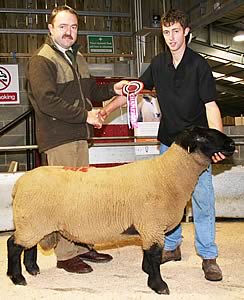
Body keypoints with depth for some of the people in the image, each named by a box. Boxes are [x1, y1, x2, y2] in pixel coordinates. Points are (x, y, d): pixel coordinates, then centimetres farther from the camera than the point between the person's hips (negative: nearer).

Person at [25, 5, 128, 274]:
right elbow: (47, 101, -21)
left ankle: (81, 245, 25)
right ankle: (65, 254, 7)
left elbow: (89, 91, 27)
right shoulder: (42, 61, -10)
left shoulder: (77, 57, 18)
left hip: (78, 135, 9)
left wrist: (112, 89, 9)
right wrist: (85, 114, -19)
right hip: (57, 138, -9)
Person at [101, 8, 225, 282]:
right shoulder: (158, 63, 3)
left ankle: (208, 256, 8)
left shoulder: (199, 65, -11)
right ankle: (172, 247, 27)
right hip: (168, 141, 5)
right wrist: (109, 107, 4)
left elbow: (211, 106, -16)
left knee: (202, 200, -4)